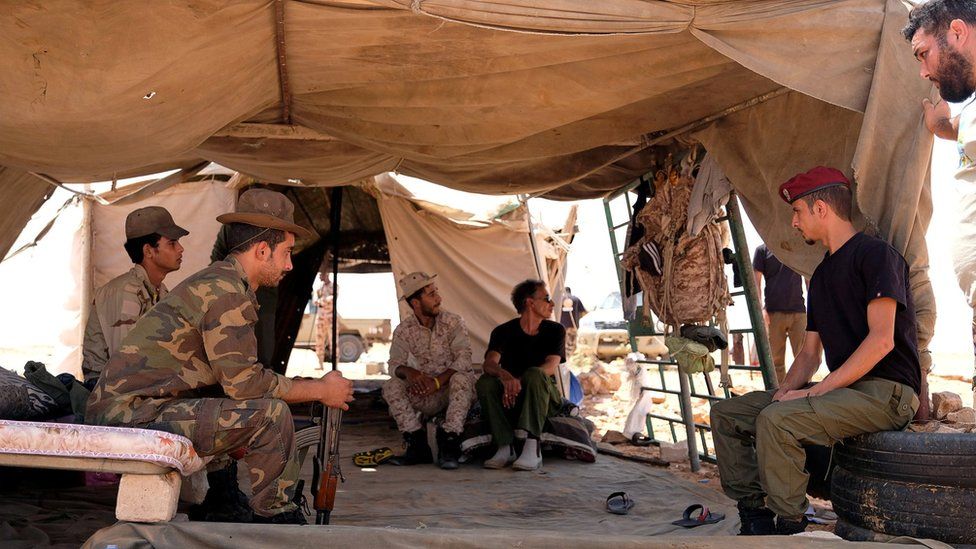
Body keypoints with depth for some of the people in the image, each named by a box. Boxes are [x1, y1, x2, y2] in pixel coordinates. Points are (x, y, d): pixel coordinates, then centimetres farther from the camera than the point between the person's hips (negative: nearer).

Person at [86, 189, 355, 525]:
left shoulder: (216, 281, 16)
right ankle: (275, 518, 0)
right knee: (271, 414, -17)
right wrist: (320, 390, -8)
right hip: (136, 414, -10)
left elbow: (230, 380, 20)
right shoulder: (225, 289, -16)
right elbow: (243, 382, -19)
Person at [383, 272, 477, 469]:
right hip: (427, 395, 3)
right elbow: (394, 364, -6)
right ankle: (418, 447, -15)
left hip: (455, 391, -2)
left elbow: (463, 360, -18)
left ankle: (449, 446, -29)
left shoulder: (453, 322, -6)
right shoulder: (404, 330, 1)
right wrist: (409, 372, -30)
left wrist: (438, 381, -31)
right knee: (391, 386, -20)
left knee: (462, 378, -36)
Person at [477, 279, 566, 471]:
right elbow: (489, 363, -17)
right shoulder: (504, 331, 1)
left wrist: (519, 382, -32)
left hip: (545, 400, -1)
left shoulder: (555, 330, 2)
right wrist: (505, 376, -42)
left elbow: (551, 366, -15)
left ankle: (533, 449, -39)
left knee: (535, 374, -33)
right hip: (509, 400, 1)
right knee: (485, 382, -28)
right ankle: (505, 448, -26)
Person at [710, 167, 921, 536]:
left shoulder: (875, 253, -7)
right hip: (840, 390, 9)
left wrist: (815, 391, -19)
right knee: (726, 413, -1)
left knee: (776, 419, -32)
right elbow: (810, 352, 18)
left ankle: (790, 528, -17)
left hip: (886, 393, -9)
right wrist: (786, 391, -2)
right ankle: (756, 520, -2)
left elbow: (882, 340, -18)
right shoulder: (822, 274, 20)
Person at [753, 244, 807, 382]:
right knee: (776, 360, 2)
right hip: (773, 312, -1)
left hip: (798, 310, 2)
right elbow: (756, 282, 2)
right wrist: (760, 308, -10)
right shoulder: (762, 250, 8)